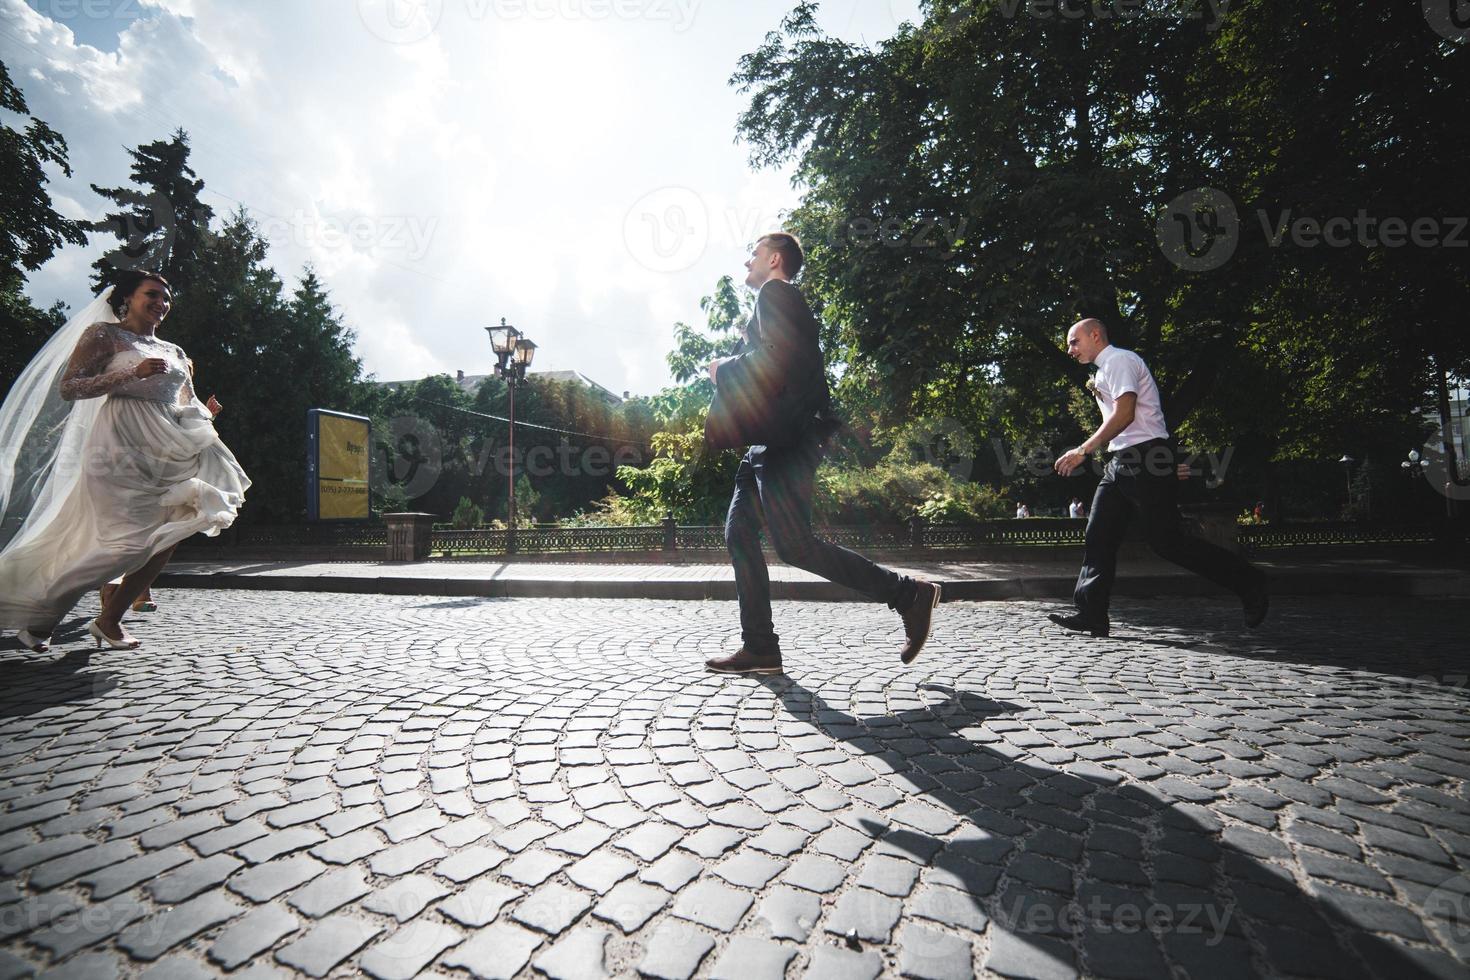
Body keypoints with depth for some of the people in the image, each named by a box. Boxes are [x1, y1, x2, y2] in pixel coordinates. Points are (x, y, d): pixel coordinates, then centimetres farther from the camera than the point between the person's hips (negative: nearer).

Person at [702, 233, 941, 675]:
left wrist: (725, 369, -5)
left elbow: (776, 362, -18)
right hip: (772, 441, 10)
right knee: (739, 533, 4)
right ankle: (759, 648, 6)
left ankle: (908, 594, -4)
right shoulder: (784, 304, 27)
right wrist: (731, 371, 17)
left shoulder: (774, 294, -3)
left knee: (794, 544, -14)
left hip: (786, 441, -10)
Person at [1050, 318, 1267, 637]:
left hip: (1146, 458, -9)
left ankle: (1247, 582, 10)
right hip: (1121, 462, 9)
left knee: (1167, 541, -7)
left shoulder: (1119, 360, -7)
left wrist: (1082, 451, -19)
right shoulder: (1104, 370, 22)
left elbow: (1124, 414, -18)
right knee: (1099, 535, 0)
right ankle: (1092, 615, -1)